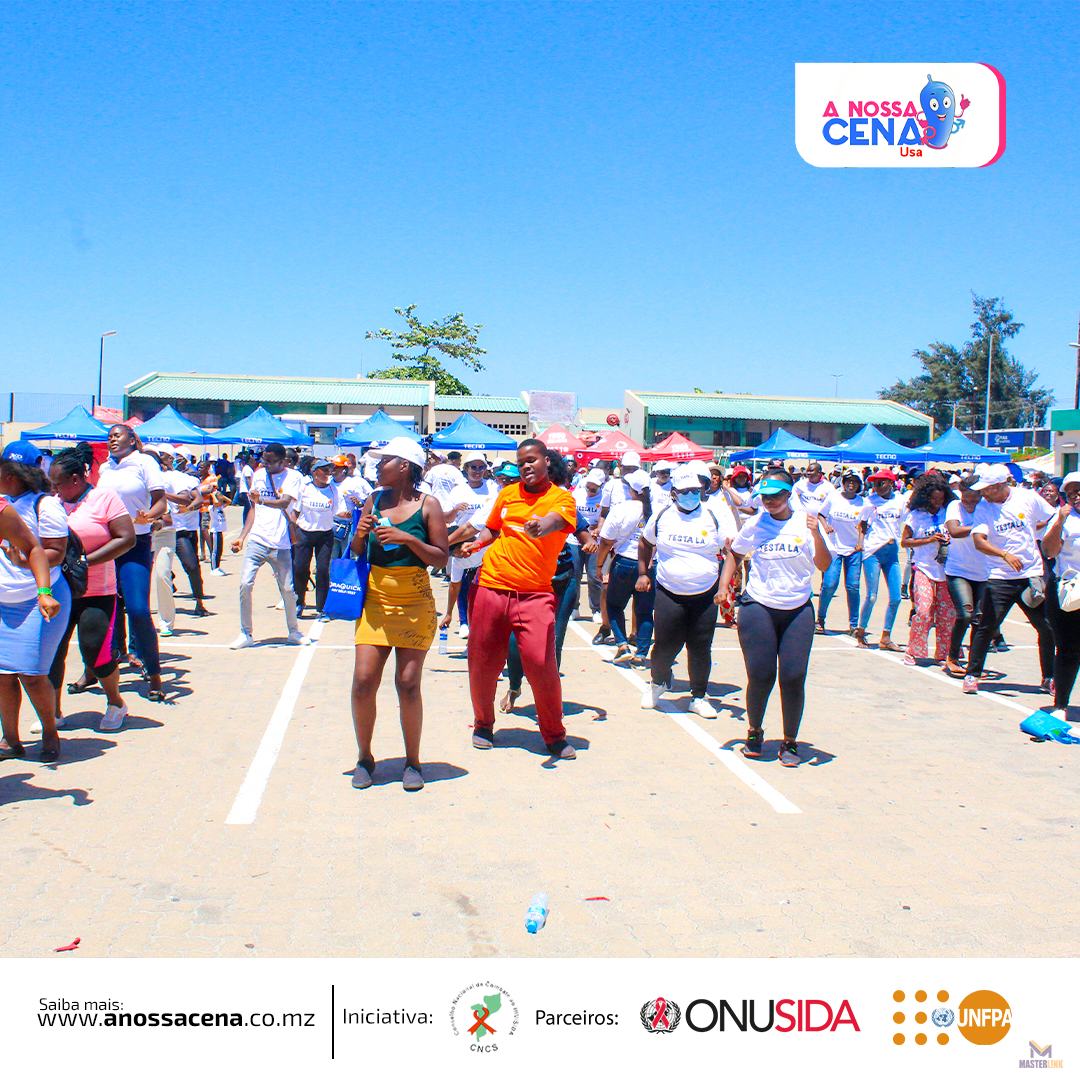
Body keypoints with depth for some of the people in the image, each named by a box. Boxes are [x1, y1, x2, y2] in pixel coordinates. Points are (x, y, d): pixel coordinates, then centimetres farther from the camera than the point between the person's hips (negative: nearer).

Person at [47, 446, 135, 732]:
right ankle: (53, 713, 18)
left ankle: (115, 703, 17)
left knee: (96, 649, -7)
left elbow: (126, 539, -11)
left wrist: (85, 562, -15)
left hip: (96, 592, -5)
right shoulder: (55, 503, 12)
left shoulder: (105, 498, -4)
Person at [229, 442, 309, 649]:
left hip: (280, 544, -2)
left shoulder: (292, 476, -2)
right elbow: (254, 508, 17)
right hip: (256, 540, 3)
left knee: (288, 589, 3)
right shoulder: (259, 475, 10)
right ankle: (245, 634, 2)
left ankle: (293, 631, 24)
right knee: (245, 584, -10)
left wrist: (262, 500, -37)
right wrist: (241, 537, 11)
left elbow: (285, 502, -19)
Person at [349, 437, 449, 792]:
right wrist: (360, 534, -6)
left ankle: (412, 762, 13)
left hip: (415, 603, -3)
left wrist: (408, 539, -18)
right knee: (363, 680, -3)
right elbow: (357, 552, 16)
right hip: (375, 600, 3)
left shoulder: (427, 505, -3)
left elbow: (441, 558, -5)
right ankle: (364, 757, 15)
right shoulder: (374, 501, 9)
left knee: (408, 683, -3)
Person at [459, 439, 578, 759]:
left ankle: (554, 736, 8)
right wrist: (475, 544, 3)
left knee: (541, 663, -12)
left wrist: (540, 528, -47)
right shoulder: (508, 493, 10)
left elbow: (553, 521, -24)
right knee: (483, 661, 9)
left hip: (534, 593, -3)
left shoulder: (562, 498, -2)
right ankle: (483, 725, 33)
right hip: (490, 586, 4)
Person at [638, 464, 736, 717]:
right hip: (669, 594, 0)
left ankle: (699, 697, 24)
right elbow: (645, 543, 19)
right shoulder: (661, 516, 2)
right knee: (665, 645, 2)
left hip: (705, 595, 0)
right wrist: (643, 573, 13)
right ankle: (657, 683, 33)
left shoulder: (713, 518, -1)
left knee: (701, 648, 6)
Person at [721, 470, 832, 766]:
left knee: (793, 678, -4)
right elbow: (734, 554, 19)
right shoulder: (755, 524, 4)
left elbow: (824, 565, -7)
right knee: (760, 676, -2)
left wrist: (817, 535, -22)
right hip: (758, 608, 0)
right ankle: (754, 732, 25)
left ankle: (790, 742, 14)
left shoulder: (805, 523, 0)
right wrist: (723, 586, 9)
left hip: (798, 611, 0)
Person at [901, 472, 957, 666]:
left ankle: (943, 654, 15)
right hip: (923, 569, -3)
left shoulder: (947, 513, 9)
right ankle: (913, 652, 0)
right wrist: (930, 540, -11)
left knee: (948, 614, 2)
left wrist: (950, 540, -5)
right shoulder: (915, 515, 0)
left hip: (945, 569, 4)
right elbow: (904, 541, -1)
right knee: (923, 611, -13)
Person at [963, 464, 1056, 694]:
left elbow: (1055, 520, 14)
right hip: (999, 577, -1)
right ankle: (972, 675, 7)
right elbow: (979, 541, -18)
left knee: (1047, 628, 3)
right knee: (986, 626, -6)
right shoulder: (983, 509, -4)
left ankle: (1049, 678, 19)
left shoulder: (1028, 498, -1)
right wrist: (1005, 555, -31)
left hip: (1032, 574, 1)